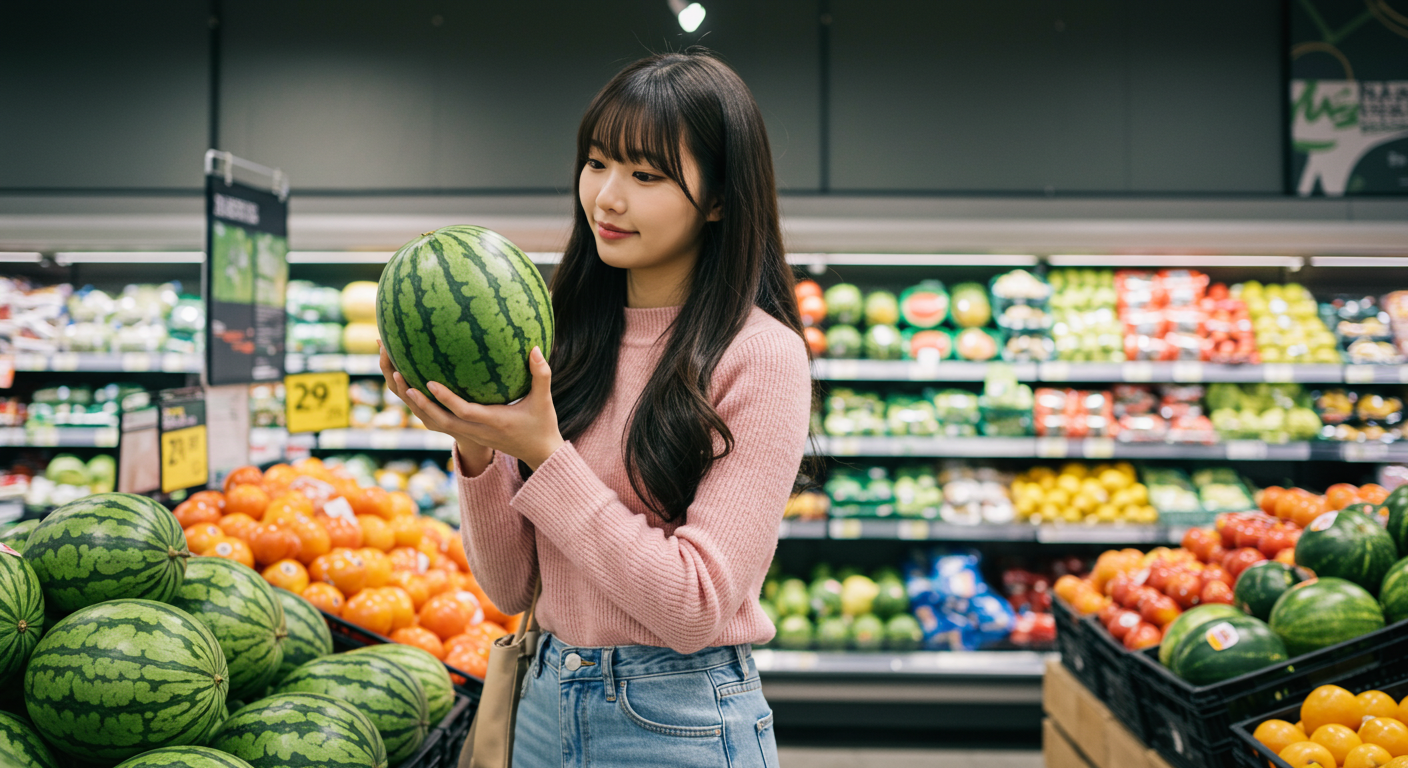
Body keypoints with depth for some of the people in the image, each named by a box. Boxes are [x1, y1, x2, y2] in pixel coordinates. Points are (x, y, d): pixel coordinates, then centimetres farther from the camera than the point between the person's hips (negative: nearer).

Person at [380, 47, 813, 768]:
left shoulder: (761, 356, -15)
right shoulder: (567, 339, 1)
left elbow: (696, 609, -19)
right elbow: (509, 587, 2)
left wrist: (545, 456, -22)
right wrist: (478, 450, -14)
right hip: (546, 701, 5)